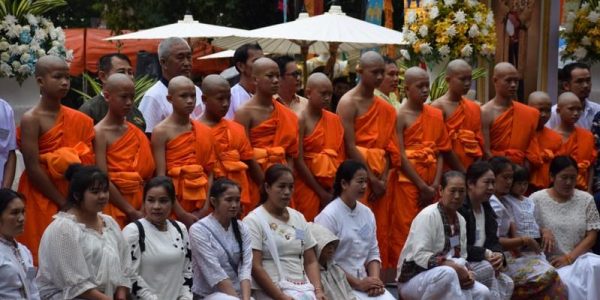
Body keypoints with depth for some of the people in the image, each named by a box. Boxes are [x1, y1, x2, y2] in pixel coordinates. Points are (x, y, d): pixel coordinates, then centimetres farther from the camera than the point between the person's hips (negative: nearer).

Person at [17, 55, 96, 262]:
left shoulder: (77, 120, 9)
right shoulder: (31, 120, -8)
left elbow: (87, 164, 8)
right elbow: (33, 169, -14)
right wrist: (63, 203, -13)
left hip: (73, 199, 5)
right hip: (42, 201, -5)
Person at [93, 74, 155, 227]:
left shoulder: (136, 132, 10)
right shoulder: (100, 132, -8)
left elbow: (146, 172, 8)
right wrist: (130, 211, -14)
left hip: (139, 204, 5)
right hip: (113, 203, -5)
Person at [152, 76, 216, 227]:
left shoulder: (204, 131, 10)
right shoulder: (162, 132, -5)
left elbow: (209, 173, 7)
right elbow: (161, 176, -10)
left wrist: (206, 208, -6)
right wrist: (181, 213, -15)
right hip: (174, 204, -4)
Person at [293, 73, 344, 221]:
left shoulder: (334, 119, 9)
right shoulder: (301, 120, -7)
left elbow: (340, 156, 6)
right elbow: (298, 161, -11)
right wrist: (320, 192, -10)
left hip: (333, 188, 5)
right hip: (308, 186, -5)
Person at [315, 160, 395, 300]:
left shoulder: (367, 213, 10)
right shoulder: (328, 216, -10)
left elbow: (373, 252, 12)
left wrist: (374, 279, -6)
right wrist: (358, 283, -14)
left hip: (364, 281, 6)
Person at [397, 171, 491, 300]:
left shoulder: (460, 220, 9)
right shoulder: (428, 215, -16)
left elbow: (461, 257, 11)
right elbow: (420, 256, -24)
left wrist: (465, 273, -12)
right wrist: (453, 267, -28)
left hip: (444, 277, 7)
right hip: (413, 279, -7)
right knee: (448, 273, -37)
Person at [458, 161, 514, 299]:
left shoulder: (487, 209, 13)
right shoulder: (459, 208, -16)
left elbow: (493, 241, 8)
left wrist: (498, 255, -15)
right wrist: (486, 254, -24)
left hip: (482, 263, 8)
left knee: (507, 283, -12)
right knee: (487, 269, -30)